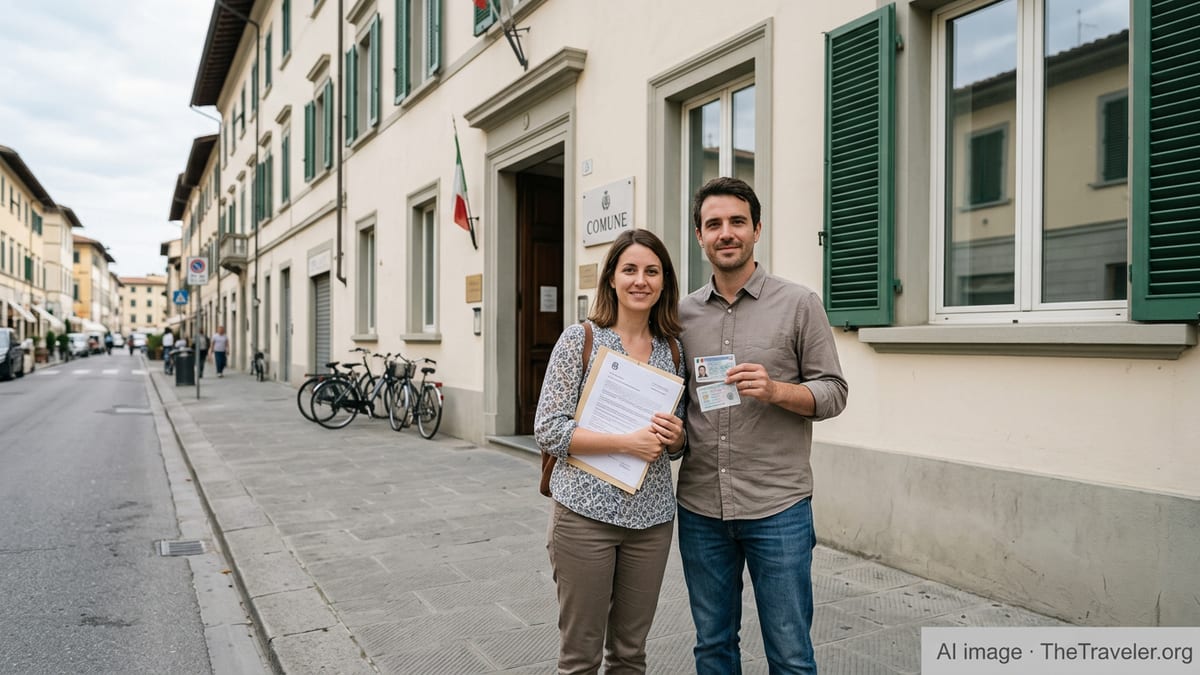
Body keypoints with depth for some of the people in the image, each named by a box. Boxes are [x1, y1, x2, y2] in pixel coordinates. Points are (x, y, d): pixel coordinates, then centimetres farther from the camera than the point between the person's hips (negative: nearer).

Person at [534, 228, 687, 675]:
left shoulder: (673, 350, 6)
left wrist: (675, 436, -8)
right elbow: (548, 430, -11)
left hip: (652, 517, 4)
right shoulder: (580, 339, -6)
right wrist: (628, 442, -20)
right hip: (586, 513, -4)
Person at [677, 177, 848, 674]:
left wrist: (775, 390, -19)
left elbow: (833, 392, -2)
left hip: (778, 507, -3)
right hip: (700, 507, 3)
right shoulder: (683, 314, 7)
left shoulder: (798, 304, -2)